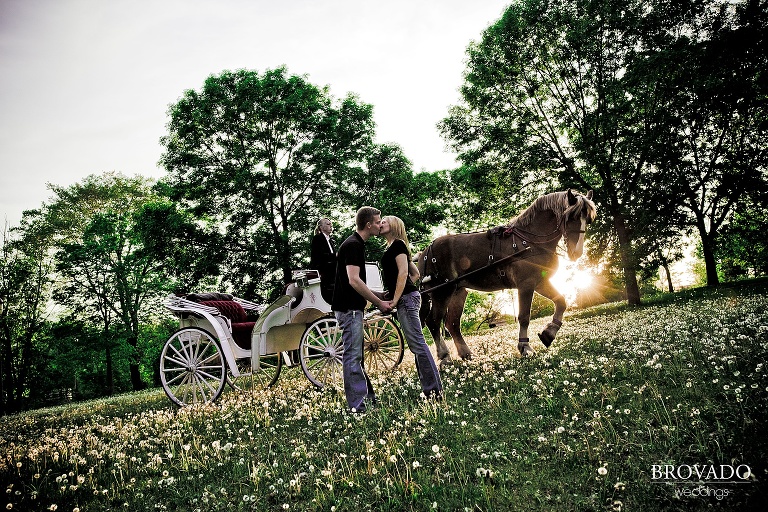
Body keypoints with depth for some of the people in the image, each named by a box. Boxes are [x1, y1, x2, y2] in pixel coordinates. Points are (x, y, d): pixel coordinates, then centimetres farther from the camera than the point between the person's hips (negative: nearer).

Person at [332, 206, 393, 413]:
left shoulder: (357, 244, 16)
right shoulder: (353, 245, -15)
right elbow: (353, 280, -24)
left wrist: (377, 297, 19)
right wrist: (379, 302, -18)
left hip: (353, 308, 10)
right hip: (348, 308, -10)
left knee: (355, 355, 15)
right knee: (352, 356, -5)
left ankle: (368, 397, 25)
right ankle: (357, 406, 0)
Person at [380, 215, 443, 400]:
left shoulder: (397, 244, -6)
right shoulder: (393, 247, 21)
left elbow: (403, 272, -17)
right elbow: (415, 273, 24)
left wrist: (395, 299, -19)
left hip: (406, 299, -10)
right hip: (408, 298, 10)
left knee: (417, 344, -9)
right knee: (417, 345, 9)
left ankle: (434, 391, -6)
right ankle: (432, 389, 13)